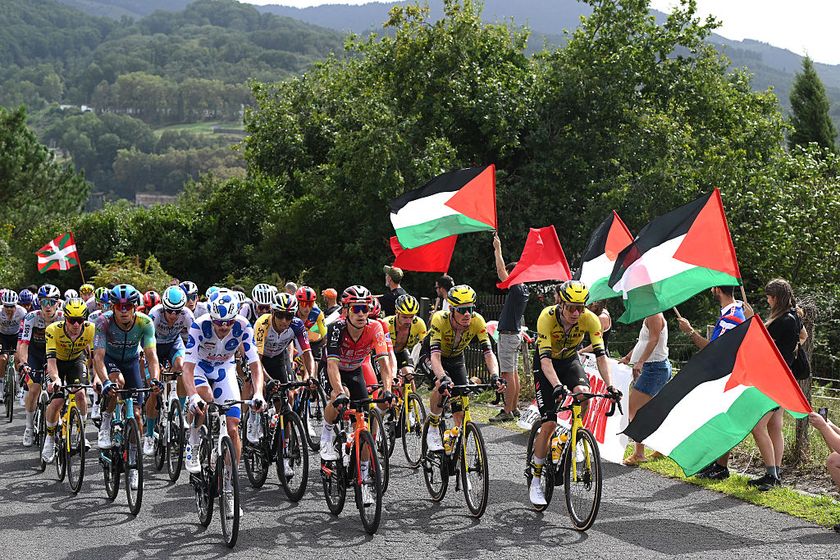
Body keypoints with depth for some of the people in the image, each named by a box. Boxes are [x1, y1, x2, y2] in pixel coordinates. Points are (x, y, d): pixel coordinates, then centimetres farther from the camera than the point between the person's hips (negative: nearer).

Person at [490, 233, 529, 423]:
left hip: (508, 334, -10)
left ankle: (507, 411, -9)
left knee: (508, 374, -9)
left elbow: (501, 271, -18)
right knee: (514, 373, 13)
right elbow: (502, 271, 21)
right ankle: (514, 408, 17)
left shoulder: (517, 289, -16)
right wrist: (497, 250, 23)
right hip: (515, 334, 10)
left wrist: (498, 248, -9)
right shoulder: (523, 290, 10)